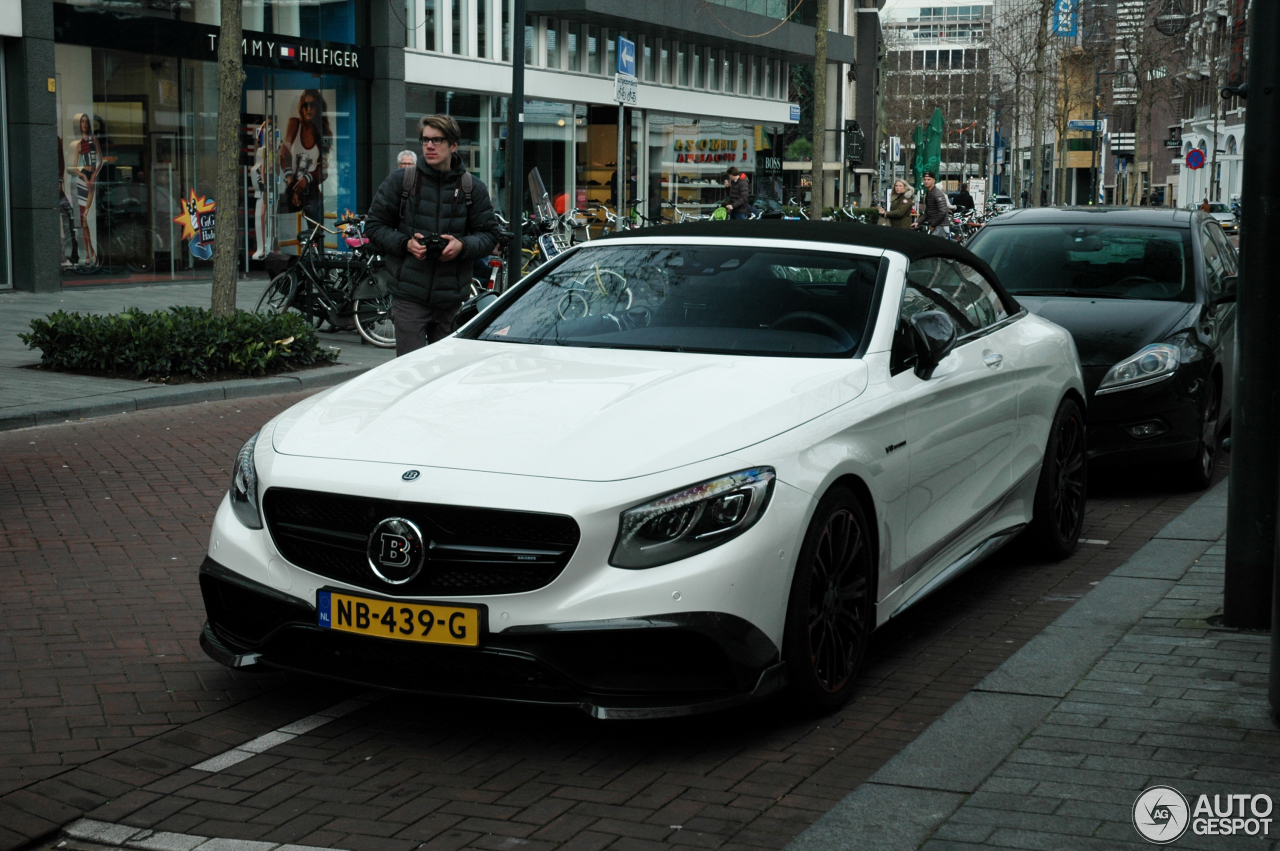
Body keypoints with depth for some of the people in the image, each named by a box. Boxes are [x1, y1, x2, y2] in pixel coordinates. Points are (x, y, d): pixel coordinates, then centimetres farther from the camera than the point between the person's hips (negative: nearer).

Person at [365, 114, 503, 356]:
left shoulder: (472, 188, 8)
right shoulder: (400, 180, 4)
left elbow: (489, 233, 9)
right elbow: (374, 225, 7)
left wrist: (463, 246, -12)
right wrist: (405, 244, -11)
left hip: (451, 298, 2)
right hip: (408, 295, -2)